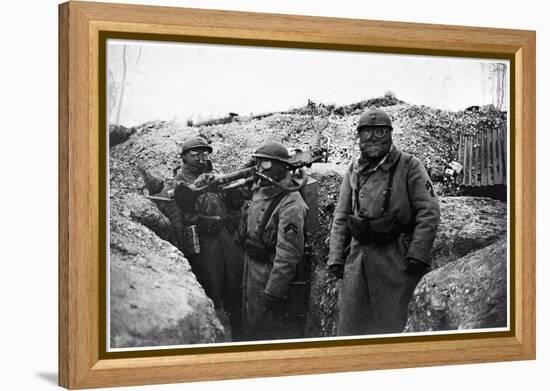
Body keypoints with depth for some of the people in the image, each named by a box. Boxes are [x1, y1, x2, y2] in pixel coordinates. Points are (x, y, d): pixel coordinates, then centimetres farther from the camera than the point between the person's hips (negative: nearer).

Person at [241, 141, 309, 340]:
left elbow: (288, 256, -27)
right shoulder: (259, 191, 5)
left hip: (270, 278, -9)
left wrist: (273, 292, -27)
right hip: (251, 274, 9)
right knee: (252, 327, 21)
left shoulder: (291, 205, -24)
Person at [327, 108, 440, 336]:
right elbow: (340, 219, 16)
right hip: (357, 256, 5)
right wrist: (335, 257, 8)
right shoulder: (353, 171, 12)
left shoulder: (409, 167, -2)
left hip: (395, 260, -5)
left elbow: (429, 212, -7)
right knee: (349, 323, 6)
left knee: (391, 324, -1)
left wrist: (417, 254, -15)